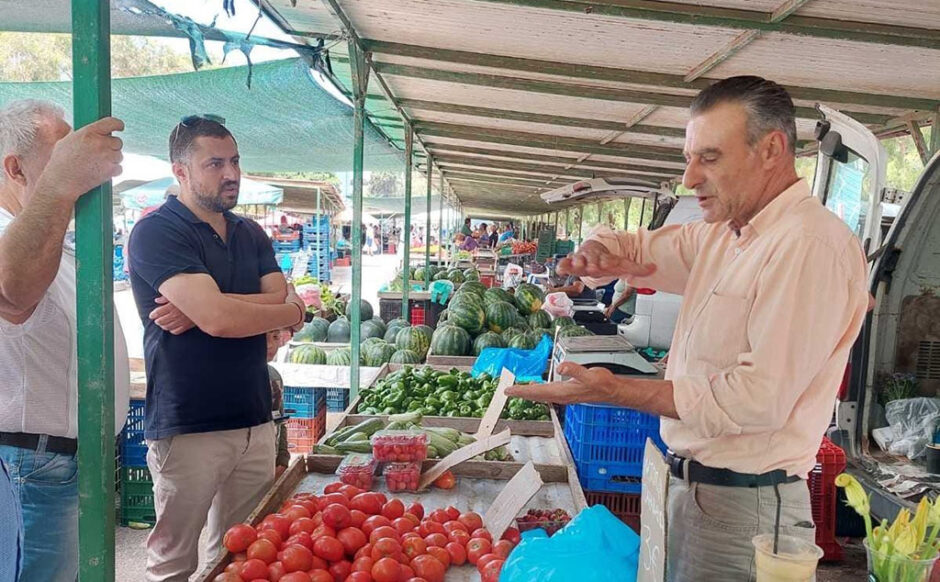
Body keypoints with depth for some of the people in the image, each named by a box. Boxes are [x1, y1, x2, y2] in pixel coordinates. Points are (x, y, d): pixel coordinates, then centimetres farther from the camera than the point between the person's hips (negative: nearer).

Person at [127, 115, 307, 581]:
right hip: (187, 428, -6)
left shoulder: (252, 235, 13)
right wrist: (290, 311, -5)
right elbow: (218, 319, -22)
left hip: (254, 420, 6)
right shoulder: (157, 232, -9)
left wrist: (203, 308, -16)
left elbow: (283, 305, -1)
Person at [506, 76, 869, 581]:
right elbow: (636, 246, 20)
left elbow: (761, 398, -26)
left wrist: (614, 391, -25)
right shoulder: (722, 235, 10)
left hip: (744, 506, -8)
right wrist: (597, 253, -6)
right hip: (691, 484, 8)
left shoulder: (810, 245, -19)